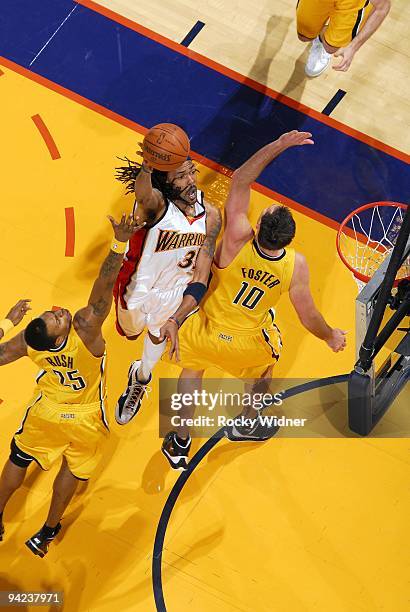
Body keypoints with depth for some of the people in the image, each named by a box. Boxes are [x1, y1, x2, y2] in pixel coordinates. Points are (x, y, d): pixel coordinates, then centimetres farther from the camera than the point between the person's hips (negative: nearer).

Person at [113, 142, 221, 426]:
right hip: (137, 292, -3)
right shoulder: (155, 204, -30)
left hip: (174, 295, 3)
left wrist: (175, 320, -30)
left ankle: (140, 380, 58)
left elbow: (200, 279, -19)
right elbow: (143, 193, -58)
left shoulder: (210, 215, -19)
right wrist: (146, 167, -81)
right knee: (131, 332, 26)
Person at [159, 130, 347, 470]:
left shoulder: (238, 240, -33)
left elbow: (240, 180, -25)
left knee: (192, 368, 31)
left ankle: (181, 442, 44)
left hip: (207, 332, -1)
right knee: (268, 358, 36)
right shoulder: (296, 265, -27)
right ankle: (248, 423, 58)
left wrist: (278, 146, -27)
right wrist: (331, 336, 6)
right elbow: (308, 316, -14)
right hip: (250, 343, 1)